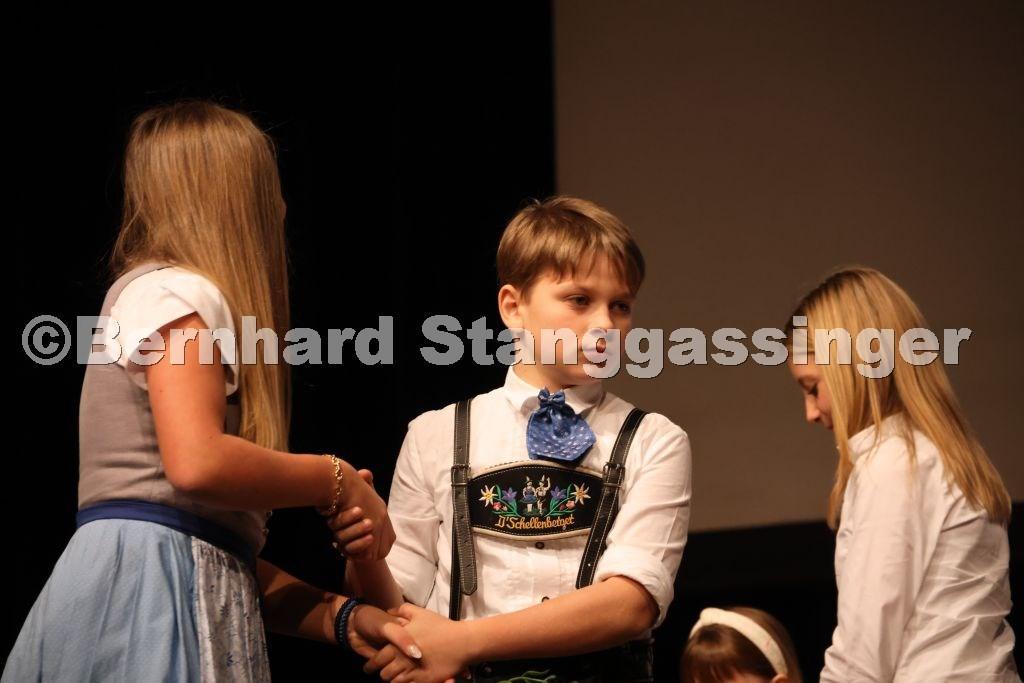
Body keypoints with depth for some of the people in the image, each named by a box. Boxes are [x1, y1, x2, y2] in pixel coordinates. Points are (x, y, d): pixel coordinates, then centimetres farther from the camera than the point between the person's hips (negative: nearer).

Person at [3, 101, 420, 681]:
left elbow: (222, 547, 18)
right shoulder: (177, 294, -2)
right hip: (151, 587, -9)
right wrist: (339, 482, -6)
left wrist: (342, 617, 7)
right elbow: (198, 465, -22)